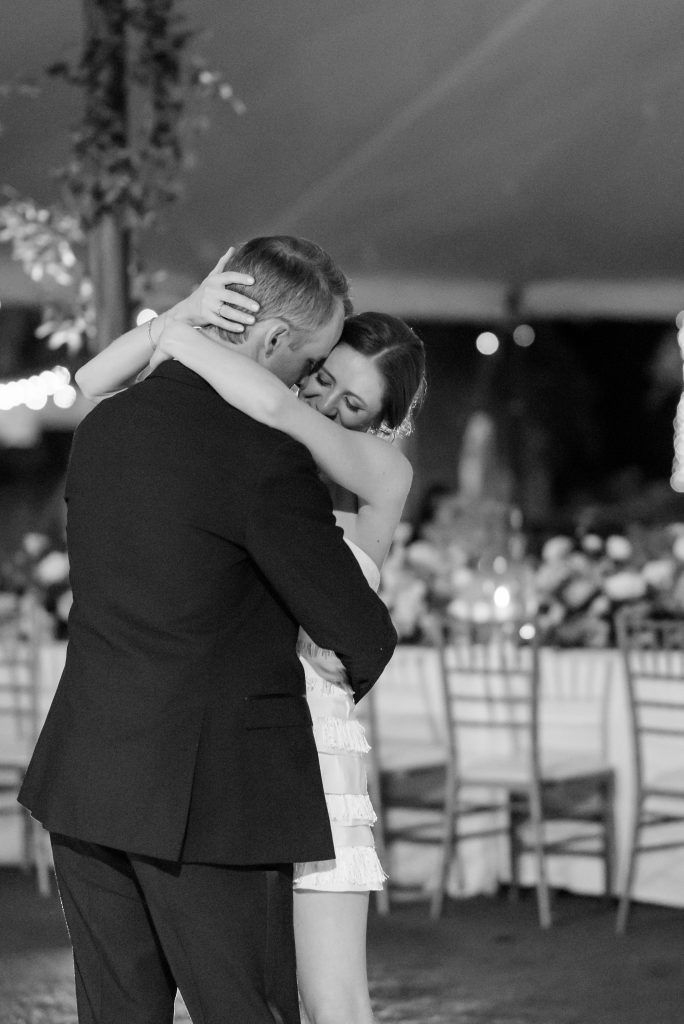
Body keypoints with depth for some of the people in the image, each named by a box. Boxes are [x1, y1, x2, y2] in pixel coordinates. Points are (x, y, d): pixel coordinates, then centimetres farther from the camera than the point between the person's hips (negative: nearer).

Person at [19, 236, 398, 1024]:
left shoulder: (103, 426, 6)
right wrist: (340, 691, 10)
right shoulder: (267, 461, -17)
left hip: (85, 781, 7)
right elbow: (362, 636, -12)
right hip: (207, 796, -7)